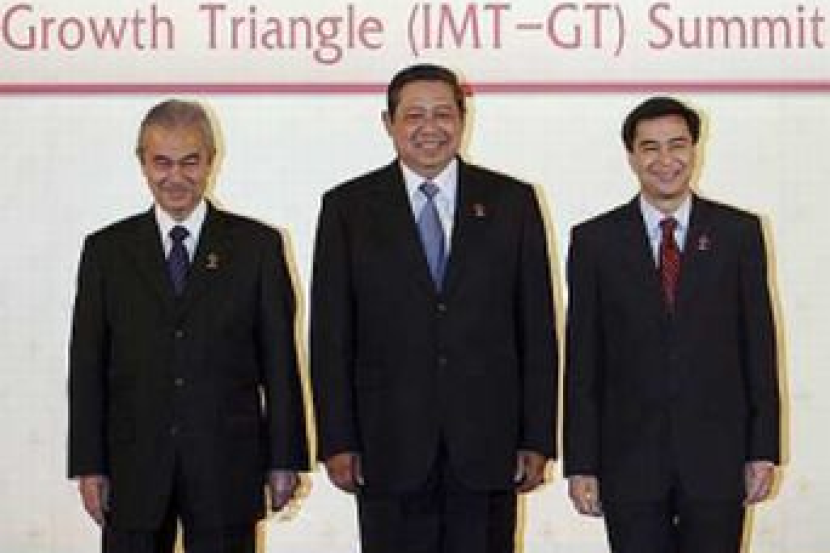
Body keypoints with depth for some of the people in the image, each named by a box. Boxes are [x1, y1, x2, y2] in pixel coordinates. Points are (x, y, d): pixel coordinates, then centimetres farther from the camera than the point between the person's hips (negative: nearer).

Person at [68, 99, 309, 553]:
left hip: (227, 470, -1)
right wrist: (88, 465, 0)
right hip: (132, 469, 1)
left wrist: (285, 460, 0)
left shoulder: (257, 246, 4)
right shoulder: (106, 250, 7)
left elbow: (279, 358, 3)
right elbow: (87, 365, 6)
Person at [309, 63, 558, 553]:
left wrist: (537, 439, 1)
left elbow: (537, 327, 6)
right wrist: (338, 441, -3)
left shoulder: (512, 202, 7)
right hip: (390, 449, 0)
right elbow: (331, 334, 3)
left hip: (487, 447, 1)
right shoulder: (348, 207, 5)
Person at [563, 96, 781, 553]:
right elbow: (581, 360, 2)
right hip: (629, 462, 0)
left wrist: (763, 451, 1)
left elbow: (759, 344, 4)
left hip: (718, 458, 0)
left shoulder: (738, 232, 4)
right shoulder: (594, 240, 3)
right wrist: (580, 464, -1)